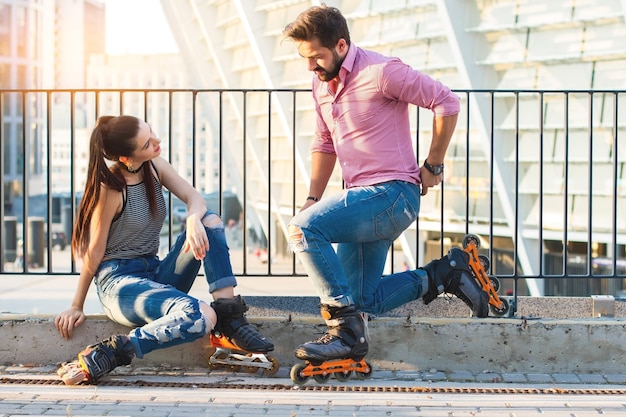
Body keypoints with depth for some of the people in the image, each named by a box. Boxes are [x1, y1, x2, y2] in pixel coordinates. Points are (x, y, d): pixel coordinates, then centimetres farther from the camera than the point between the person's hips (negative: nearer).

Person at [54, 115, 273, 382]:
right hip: (119, 281, -7)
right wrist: (76, 306, -6)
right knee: (201, 317, -31)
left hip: (155, 274, 8)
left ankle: (230, 320, -13)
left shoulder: (155, 167, 4)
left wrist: (194, 220, -29)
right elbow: (95, 251, -11)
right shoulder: (111, 187, -15)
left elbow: (194, 197, -5)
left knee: (210, 220, -11)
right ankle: (113, 353, -22)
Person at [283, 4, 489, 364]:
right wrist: (313, 199, 12)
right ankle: (444, 274, 20)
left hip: (392, 195, -9)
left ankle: (348, 332, -22)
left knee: (304, 229, -26)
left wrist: (433, 165, -7)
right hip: (365, 203, 9)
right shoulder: (321, 83, 11)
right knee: (363, 301, 7)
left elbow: (446, 102, -13)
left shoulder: (381, 72, -14)